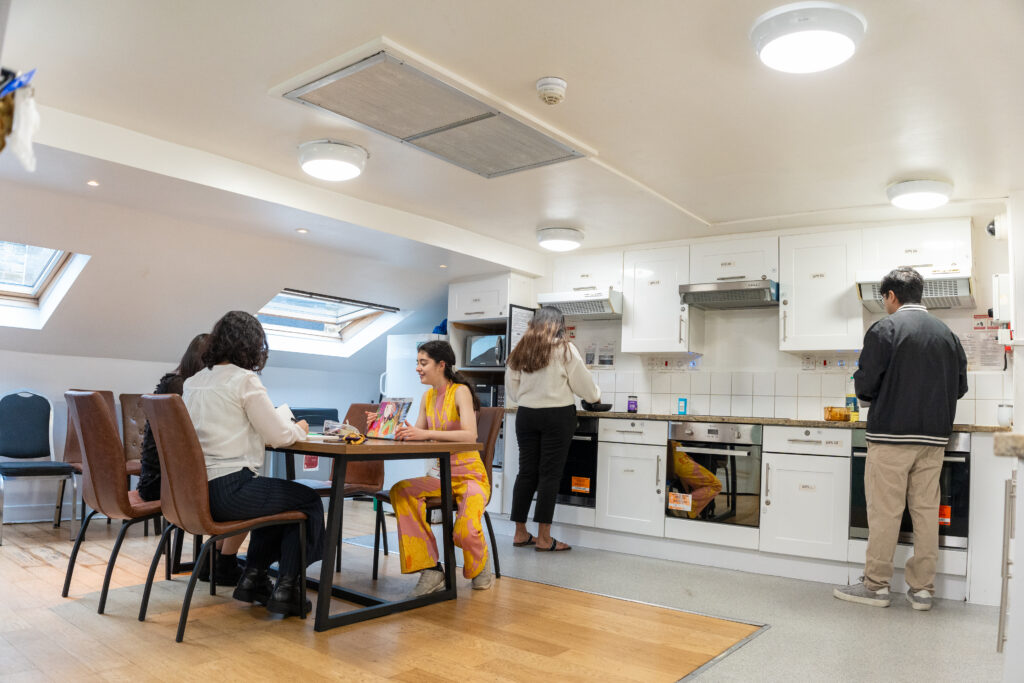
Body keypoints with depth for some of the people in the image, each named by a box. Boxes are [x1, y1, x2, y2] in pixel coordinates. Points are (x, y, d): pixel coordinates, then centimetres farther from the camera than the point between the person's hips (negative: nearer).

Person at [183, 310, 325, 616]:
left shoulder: (192, 382, 12)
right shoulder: (244, 380, -11)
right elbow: (279, 436, -10)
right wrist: (299, 428, 12)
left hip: (196, 489, 9)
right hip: (228, 490, -8)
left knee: (278, 498, 30)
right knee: (309, 501, 11)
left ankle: (253, 578, 28)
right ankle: (285, 588, 11)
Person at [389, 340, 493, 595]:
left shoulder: (460, 391, -12)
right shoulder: (428, 396, 10)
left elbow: (470, 435, -26)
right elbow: (418, 432, 5)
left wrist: (427, 433, -33)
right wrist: (405, 432, -18)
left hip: (470, 476, -7)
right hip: (442, 476, 7)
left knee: (466, 530, -29)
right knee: (400, 491, -20)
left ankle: (480, 568, 11)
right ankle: (430, 570, -15)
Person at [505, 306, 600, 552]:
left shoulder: (519, 350, 5)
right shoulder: (565, 349, -6)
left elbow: (511, 389, 10)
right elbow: (583, 383, -1)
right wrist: (595, 396, 20)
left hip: (526, 415, 4)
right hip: (558, 415, -4)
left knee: (526, 472, 10)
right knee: (550, 474, -1)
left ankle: (520, 533, 16)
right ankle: (544, 538, 2)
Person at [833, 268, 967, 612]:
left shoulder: (885, 329, -8)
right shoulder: (947, 334, 9)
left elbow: (866, 385, -12)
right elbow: (959, 387, 13)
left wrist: (869, 394, 10)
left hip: (891, 434, -5)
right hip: (934, 437, 6)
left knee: (885, 511, 1)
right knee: (926, 511, 10)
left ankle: (875, 585, 10)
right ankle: (922, 588, 17)